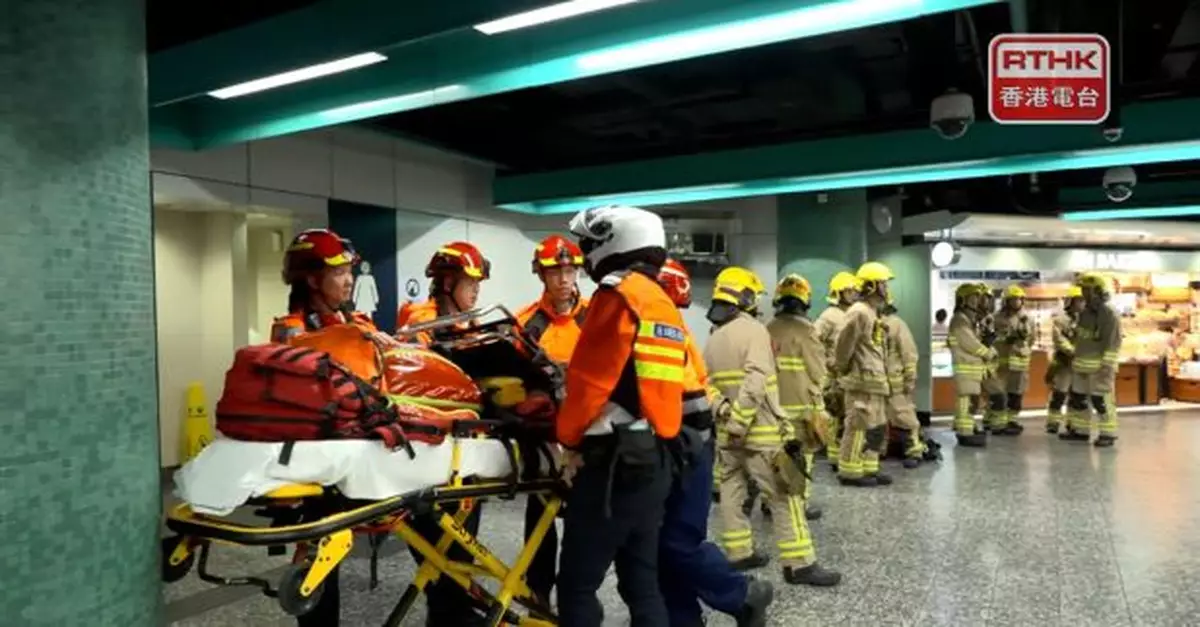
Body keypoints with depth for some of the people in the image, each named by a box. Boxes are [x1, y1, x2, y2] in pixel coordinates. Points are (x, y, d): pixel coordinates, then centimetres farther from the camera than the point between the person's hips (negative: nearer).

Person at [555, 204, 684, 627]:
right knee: (641, 581, 15)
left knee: (577, 585, 0)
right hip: (654, 462, 9)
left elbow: (590, 379, -14)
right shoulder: (666, 307, 17)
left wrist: (568, 437, 0)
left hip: (614, 463, -9)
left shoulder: (619, 294, -9)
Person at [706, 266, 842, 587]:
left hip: (726, 433, 8)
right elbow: (755, 382, -21)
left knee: (731, 492, 14)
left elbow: (705, 387, 7)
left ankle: (739, 554, 21)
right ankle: (799, 564, -1)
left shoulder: (712, 339, 12)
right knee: (785, 496, -3)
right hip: (760, 431, -8)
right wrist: (739, 424, -19)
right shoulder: (754, 330, -10)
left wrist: (725, 419, 2)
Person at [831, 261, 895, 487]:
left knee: (877, 428, 15)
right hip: (863, 382, -10)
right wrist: (842, 369, -5)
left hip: (875, 383, 10)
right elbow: (844, 345, -17)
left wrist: (883, 378, 16)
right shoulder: (859, 312, -17)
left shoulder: (872, 312, 16)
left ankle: (869, 469, 23)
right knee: (859, 427, -4)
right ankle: (849, 472, 4)